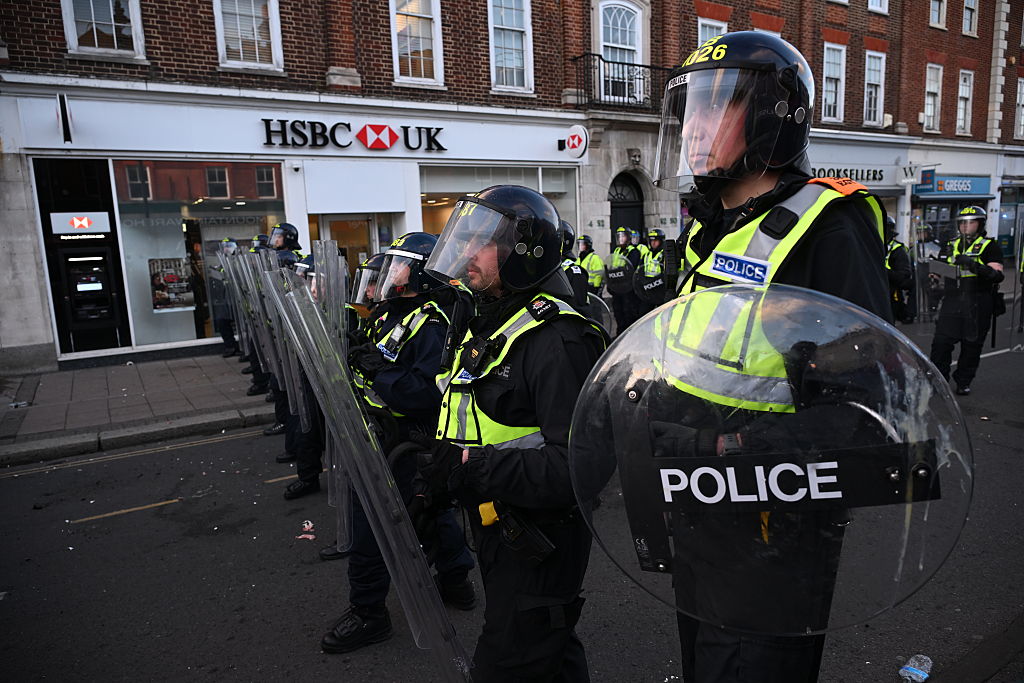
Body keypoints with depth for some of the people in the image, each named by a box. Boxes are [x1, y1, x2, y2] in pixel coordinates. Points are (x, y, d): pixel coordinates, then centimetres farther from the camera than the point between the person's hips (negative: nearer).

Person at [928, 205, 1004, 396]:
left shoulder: (990, 246, 1)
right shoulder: (951, 246, 15)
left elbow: (997, 275, -11)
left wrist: (974, 265, -26)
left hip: (978, 306, -3)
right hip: (952, 302, 3)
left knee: (971, 345, 5)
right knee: (941, 342, -3)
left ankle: (963, 382, 17)